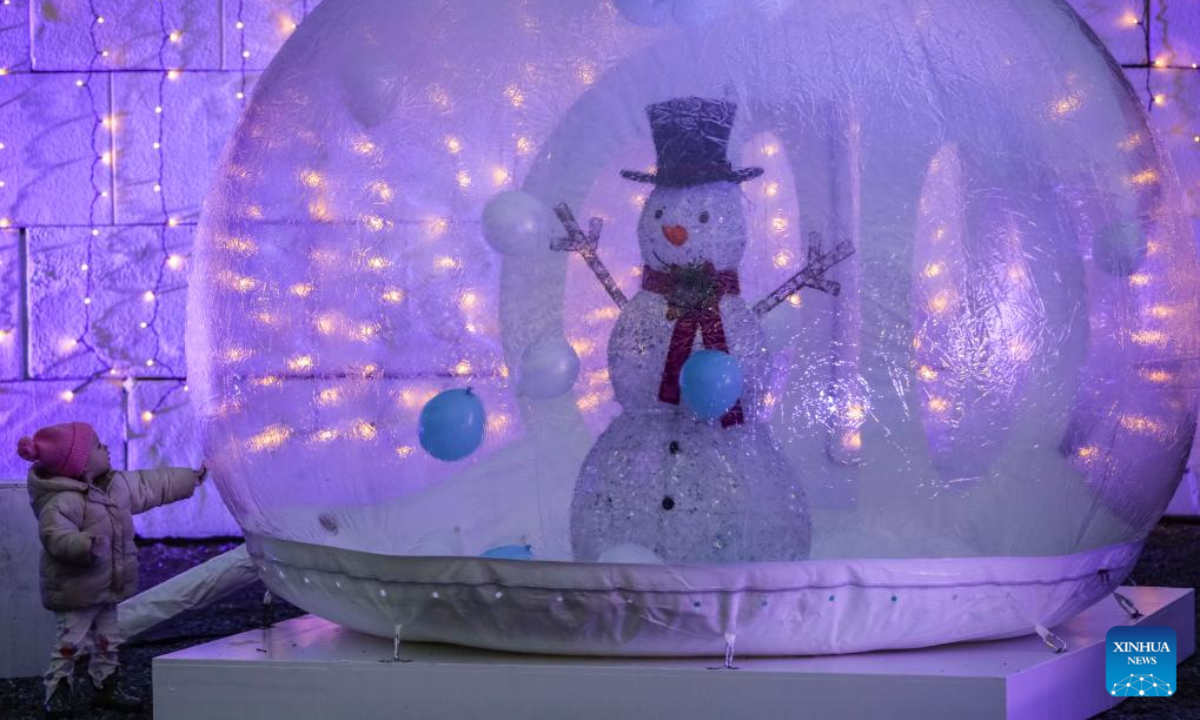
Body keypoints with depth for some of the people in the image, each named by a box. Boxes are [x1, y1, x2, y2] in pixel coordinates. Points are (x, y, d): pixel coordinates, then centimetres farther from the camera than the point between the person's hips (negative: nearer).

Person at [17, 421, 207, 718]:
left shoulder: (117, 485, 3)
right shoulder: (61, 502, -25)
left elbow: (150, 485, 15)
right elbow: (56, 536, -33)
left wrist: (189, 479, 21)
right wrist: (85, 543, -50)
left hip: (108, 588, 9)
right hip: (76, 591, -9)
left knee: (107, 641, 17)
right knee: (70, 642, -3)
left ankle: (107, 687, 29)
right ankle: (57, 692, 7)